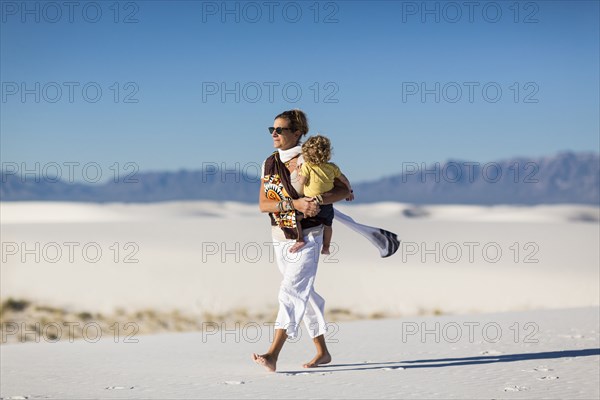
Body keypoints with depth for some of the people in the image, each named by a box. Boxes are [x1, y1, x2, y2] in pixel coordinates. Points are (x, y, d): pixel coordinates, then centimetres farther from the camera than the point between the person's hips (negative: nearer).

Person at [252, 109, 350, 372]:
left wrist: (319, 199, -25)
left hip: (308, 237, -6)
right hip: (280, 239, 6)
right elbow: (263, 204, -3)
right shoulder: (269, 164, 5)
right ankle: (322, 352, 24)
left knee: (292, 291, -15)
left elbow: (343, 190, -7)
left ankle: (272, 355, -24)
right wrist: (293, 204, -20)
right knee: (304, 293, 13)